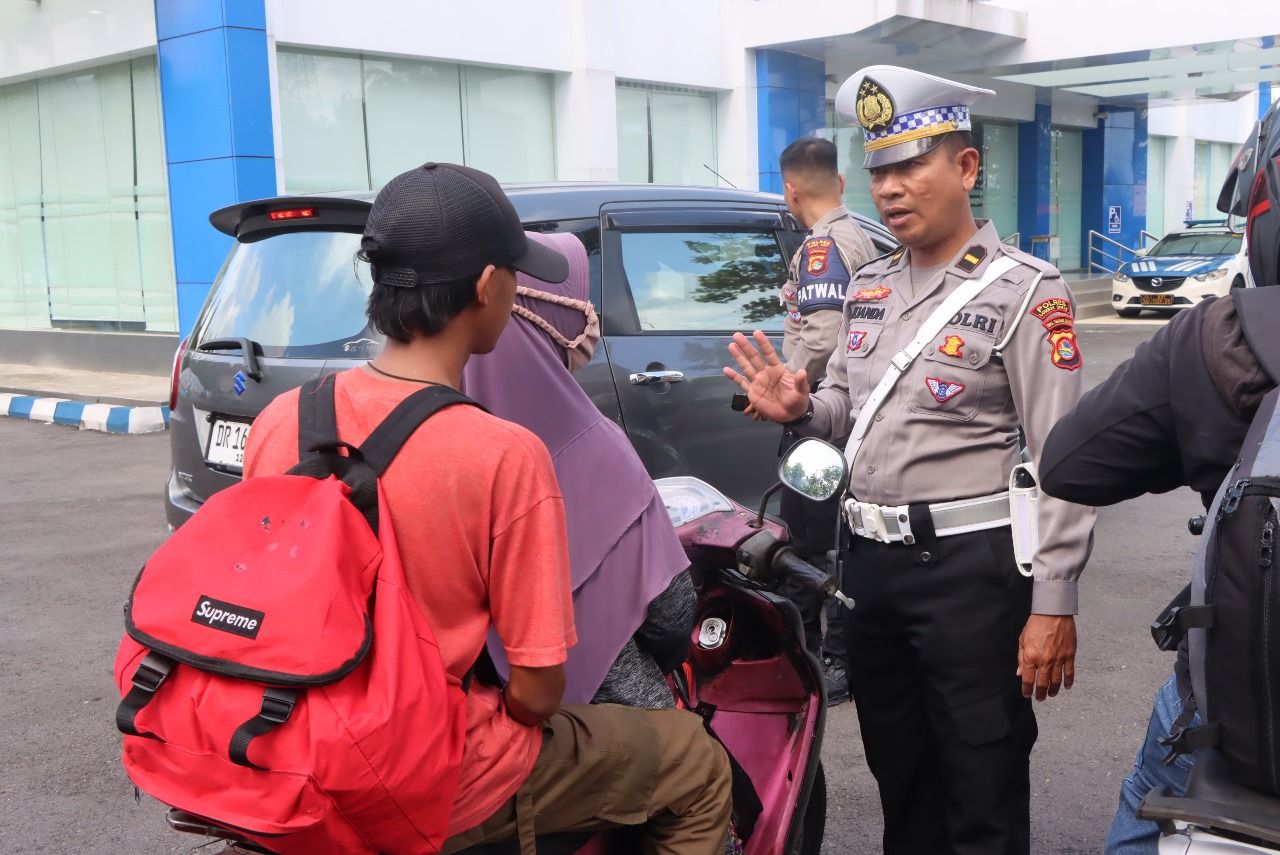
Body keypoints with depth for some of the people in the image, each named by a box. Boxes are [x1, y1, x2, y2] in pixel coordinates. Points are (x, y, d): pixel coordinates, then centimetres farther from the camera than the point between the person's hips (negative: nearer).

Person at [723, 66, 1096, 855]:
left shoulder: (1024, 291, -10)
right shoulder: (869, 287, 11)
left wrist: (1053, 604, -19)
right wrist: (800, 411, -4)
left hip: (968, 565, -6)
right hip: (869, 560, 7)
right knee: (899, 778, 21)